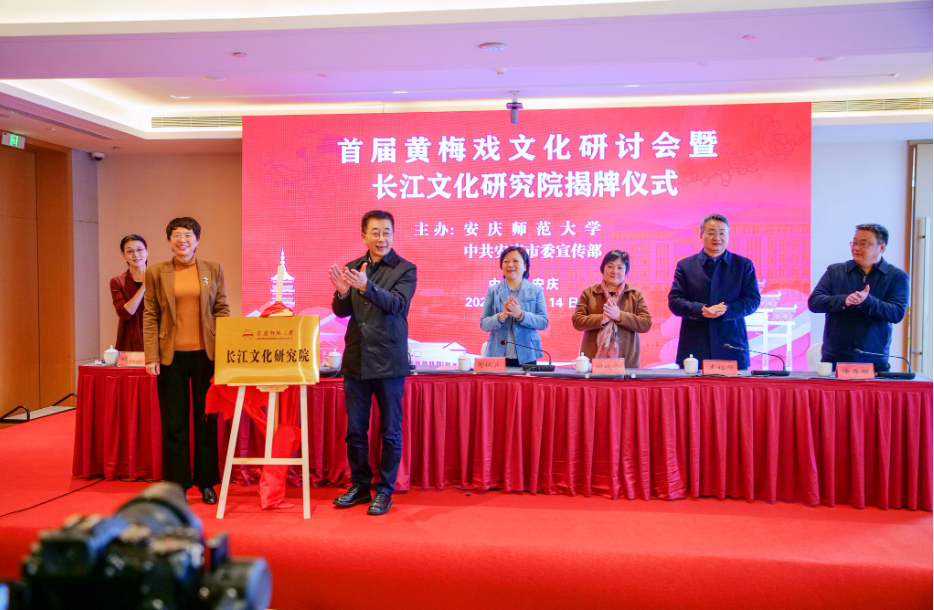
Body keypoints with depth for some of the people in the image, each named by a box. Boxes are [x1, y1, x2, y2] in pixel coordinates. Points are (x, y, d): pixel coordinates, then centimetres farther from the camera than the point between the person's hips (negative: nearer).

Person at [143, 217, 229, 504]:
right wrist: (152, 357, -6)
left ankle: (207, 483, 20)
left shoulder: (214, 270, 5)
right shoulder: (156, 272, 4)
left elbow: (222, 310, 5)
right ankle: (177, 484, 17)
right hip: (171, 355, 0)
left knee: (206, 419, 8)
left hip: (206, 353, 0)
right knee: (174, 422, 6)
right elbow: (150, 317, 2)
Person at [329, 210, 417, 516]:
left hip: (389, 362, -4)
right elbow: (341, 311, 4)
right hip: (356, 361, 4)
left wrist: (366, 287, -34)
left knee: (390, 431, 5)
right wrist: (342, 292, -18)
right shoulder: (352, 267, 9)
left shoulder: (405, 269, -4)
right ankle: (359, 485, 27)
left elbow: (398, 304, -19)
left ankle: (384, 491, 18)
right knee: (355, 430, 12)